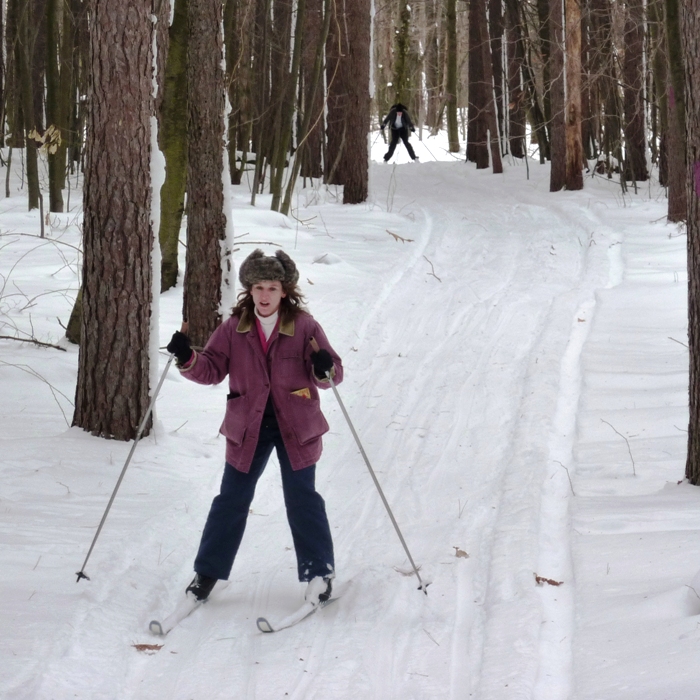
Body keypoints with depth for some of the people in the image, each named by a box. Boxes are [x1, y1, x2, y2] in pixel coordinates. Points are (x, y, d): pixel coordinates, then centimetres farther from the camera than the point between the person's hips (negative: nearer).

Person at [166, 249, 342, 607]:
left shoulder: (304, 326, -7)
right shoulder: (233, 329, -1)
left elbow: (332, 371, -9)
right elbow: (212, 368, -1)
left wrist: (324, 370, -32)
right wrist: (188, 359, -21)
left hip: (296, 426, -2)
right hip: (247, 428, 2)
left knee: (302, 499, 2)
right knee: (231, 499, 8)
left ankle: (319, 571, 15)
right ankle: (208, 571, 19)